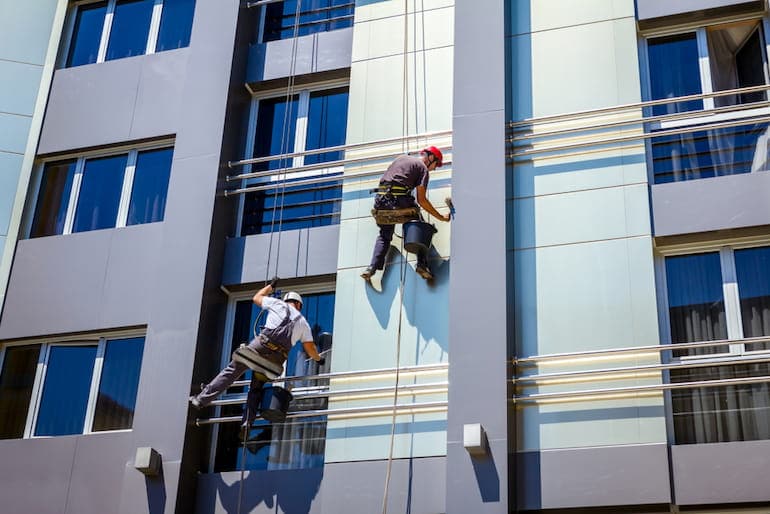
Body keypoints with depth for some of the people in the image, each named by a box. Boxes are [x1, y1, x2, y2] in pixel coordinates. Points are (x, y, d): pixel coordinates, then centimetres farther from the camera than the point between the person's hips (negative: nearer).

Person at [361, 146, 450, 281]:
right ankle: (422, 265, -2)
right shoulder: (423, 168, 7)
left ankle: (372, 267, 6)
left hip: (381, 198, 5)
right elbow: (421, 200, -2)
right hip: (399, 199, -5)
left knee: (384, 235, 20)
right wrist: (441, 217, 4)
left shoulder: (402, 158, 26)